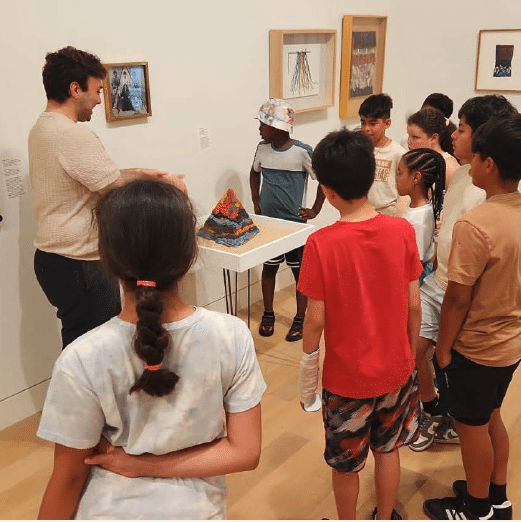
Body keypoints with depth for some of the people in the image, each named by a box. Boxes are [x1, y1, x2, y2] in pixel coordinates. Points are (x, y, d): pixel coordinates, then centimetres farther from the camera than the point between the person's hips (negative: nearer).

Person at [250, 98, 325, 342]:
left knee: (299, 271, 7)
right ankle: (268, 315, 28)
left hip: (295, 223, -4)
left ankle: (300, 319, 20)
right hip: (267, 221, 4)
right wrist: (255, 202, 12)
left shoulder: (302, 152, -15)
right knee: (269, 267, 13)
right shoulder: (262, 148, 1)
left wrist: (315, 210, -8)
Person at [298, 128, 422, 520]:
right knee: (388, 450, 26)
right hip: (396, 369, 4)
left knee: (345, 463, 19)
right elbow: (413, 306, -5)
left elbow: (316, 320, -15)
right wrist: (411, 356, 11)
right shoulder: (403, 231, -13)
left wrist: (307, 380, -1)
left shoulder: (321, 244, -22)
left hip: (347, 377, -3)